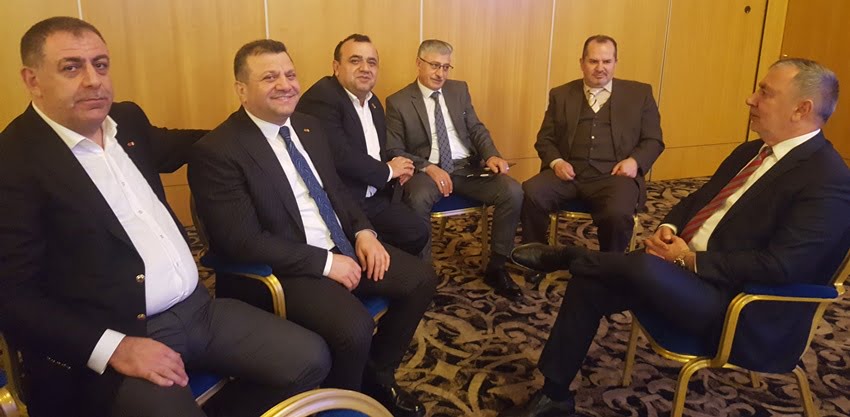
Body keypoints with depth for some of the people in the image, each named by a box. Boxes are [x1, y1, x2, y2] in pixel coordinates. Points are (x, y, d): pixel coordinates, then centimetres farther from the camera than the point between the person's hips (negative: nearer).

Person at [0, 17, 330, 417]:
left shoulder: (127, 120, 9)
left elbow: (164, 147, 33)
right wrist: (115, 348, -24)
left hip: (196, 306, 7)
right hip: (110, 341, -6)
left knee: (310, 358, 1)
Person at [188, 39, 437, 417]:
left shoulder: (308, 126, 9)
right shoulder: (217, 151, -15)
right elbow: (242, 240, -20)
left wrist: (363, 232, -1)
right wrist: (324, 262, -20)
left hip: (343, 247, 8)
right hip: (286, 269, -8)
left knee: (421, 280, 1)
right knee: (354, 326, -30)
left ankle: (376, 375, 21)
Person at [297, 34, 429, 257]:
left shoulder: (373, 102, 15)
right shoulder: (321, 98, -15)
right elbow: (339, 155, -25)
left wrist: (397, 169, -2)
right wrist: (387, 171, -9)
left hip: (376, 197, 9)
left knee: (419, 232, -1)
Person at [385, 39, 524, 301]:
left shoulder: (459, 90, 14)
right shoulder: (398, 102, 1)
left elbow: (476, 129, 14)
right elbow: (394, 151, -4)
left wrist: (491, 155, -7)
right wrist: (428, 167, -20)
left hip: (467, 167, 4)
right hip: (427, 169, -3)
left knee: (513, 191, -20)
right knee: (418, 199, -39)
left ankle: (496, 268, -5)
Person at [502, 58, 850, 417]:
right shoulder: (752, 151, 13)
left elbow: (781, 267, -24)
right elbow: (698, 199, 20)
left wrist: (691, 260, -20)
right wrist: (669, 227, -1)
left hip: (741, 309, -8)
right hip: (687, 269, 9)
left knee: (646, 265, -34)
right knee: (589, 282, -7)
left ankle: (562, 256, -2)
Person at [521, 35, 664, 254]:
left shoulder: (639, 94, 13)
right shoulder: (561, 95, 16)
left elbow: (653, 141, 13)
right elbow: (545, 139, 14)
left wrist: (635, 161, -8)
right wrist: (556, 162, -7)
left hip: (614, 175, -1)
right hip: (569, 173, 2)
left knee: (618, 214, -33)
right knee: (530, 193, -27)